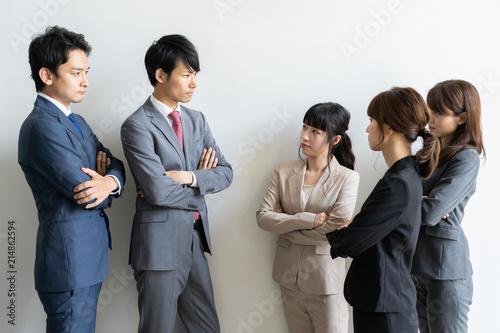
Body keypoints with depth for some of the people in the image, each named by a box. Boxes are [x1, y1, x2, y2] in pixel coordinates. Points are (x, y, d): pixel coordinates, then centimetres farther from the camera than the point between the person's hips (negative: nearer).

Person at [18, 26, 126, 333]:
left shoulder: (76, 121, 14)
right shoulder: (42, 126, -18)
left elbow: (116, 165, 7)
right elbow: (87, 195, -22)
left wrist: (108, 182, -16)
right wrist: (101, 184, 1)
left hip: (89, 256, 9)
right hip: (70, 264, -9)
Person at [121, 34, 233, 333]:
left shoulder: (197, 120, 10)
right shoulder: (137, 126, -12)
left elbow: (225, 173, 4)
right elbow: (158, 191, -21)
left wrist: (190, 177, -14)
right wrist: (201, 182, -5)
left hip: (195, 240, 7)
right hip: (160, 244, -6)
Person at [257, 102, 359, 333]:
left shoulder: (347, 178, -8)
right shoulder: (284, 172, 1)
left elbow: (336, 230, -17)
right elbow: (262, 216, -6)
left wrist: (284, 224, -9)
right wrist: (307, 220, -18)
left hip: (325, 280, -3)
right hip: (289, 278, 3)